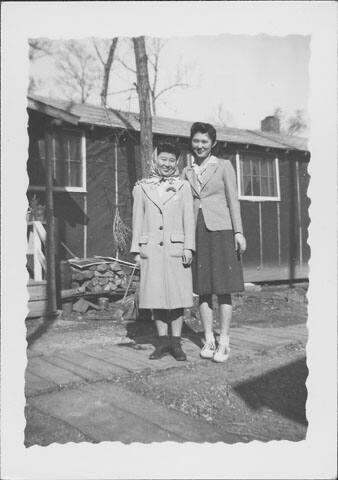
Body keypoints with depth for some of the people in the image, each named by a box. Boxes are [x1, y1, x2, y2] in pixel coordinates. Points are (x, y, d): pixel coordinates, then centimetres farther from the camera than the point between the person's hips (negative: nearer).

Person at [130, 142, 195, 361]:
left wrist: (189, 247, -5)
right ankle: (163, 341, 16)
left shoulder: (183, 186, 8)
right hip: (151, 250, 1)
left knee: (177, 294, 1)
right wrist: (137, 250, 4)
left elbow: (189, 218, 4)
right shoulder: (142, 187, 10)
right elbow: (137, 220, 9)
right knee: (156, 295, 5)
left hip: (176, 248, -1)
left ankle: (176, 342, 12)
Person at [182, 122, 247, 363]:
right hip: (196, 232, 4)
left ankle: (224, 342, 6)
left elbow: (233, 200, 1)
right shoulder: (187, 172, 15)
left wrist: (239, 232, -8)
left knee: (223, 288, -2)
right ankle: (209, 340, 14)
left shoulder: (224, 166, 5)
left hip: (220, 230, -3)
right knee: (203, 289, 5)